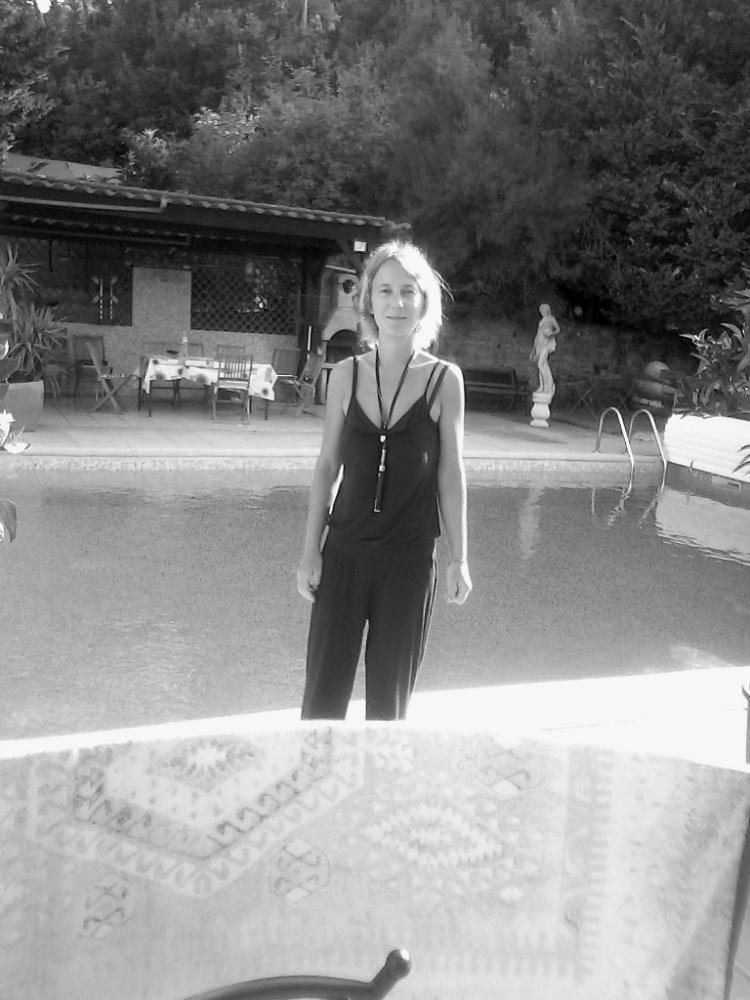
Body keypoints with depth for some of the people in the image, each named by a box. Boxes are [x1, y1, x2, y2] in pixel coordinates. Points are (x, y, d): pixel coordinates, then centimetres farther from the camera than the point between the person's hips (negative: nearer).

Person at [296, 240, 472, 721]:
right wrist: (311, 550, 3)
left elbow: (450, 474, 0)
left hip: (410, 559, -1)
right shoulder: (347, 375, 1)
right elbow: (328, 465, 5)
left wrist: (458, 558, 0)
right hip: (344, 552, 1)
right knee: (324, 691, 6)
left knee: (389, 697, 11)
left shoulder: (444, 380, -3)